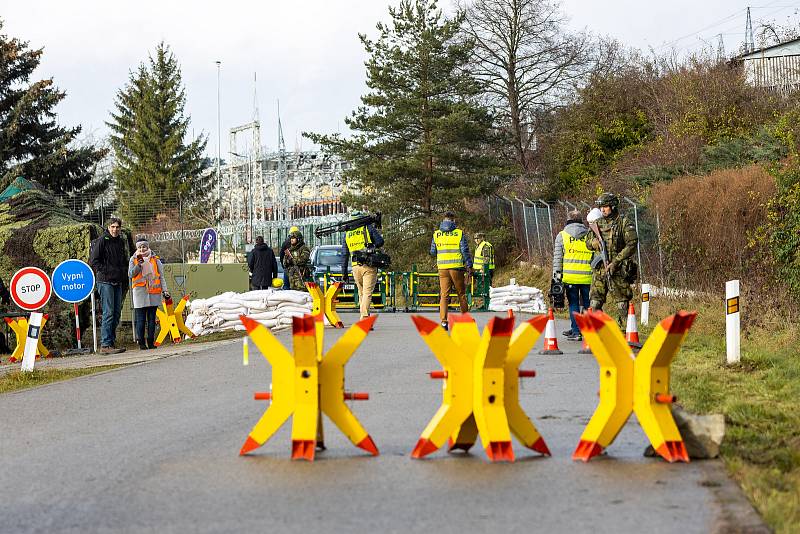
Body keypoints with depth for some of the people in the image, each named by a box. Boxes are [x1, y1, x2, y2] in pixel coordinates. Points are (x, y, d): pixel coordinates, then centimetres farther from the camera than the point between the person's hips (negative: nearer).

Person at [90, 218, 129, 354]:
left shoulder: (121, 242, 15)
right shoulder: (101, 241, -6)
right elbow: (94, 260, -9)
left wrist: (125, 281, 15)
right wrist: (106, 272, -15)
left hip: (118, 282, 8)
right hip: (105, 281, -8)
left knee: (116, 313, 8)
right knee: (108, 313, -11)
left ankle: (112, 342, 15)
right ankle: (105, 345, -11)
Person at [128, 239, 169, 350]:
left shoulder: (155, 260, 12)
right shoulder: (133, 259, 9)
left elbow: (161, 276, 11)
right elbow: (130, 274, -3)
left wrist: (165, 290, 3)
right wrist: (138, 265, -16)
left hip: (153, 292, 2)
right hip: (140, 291, -2)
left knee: (151, 318, 4)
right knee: (140, 319, -4)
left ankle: (151, 341, 7)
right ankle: (141, 342, -2)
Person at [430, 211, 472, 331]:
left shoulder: (436, 234, 4)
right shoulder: (459, 233, -4)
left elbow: (433, 252, 9)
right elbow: (465, 251, -7)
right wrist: (469, 268, -2)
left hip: (442, 267, 1)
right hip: (457, 267, -1)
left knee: (444, 295, 1)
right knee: (461, 294, 12)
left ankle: (443, 320, -12)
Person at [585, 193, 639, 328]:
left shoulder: (624, 223, -5)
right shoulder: (598, 224, 12)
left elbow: (632, 244, -12)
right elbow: (588, 242, 21)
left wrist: (615, 262, -17)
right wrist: (594, 243, -5)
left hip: (618, 271, -5)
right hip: (600, 270, 5)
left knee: (622, 304, -2)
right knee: (594, 303, 3)